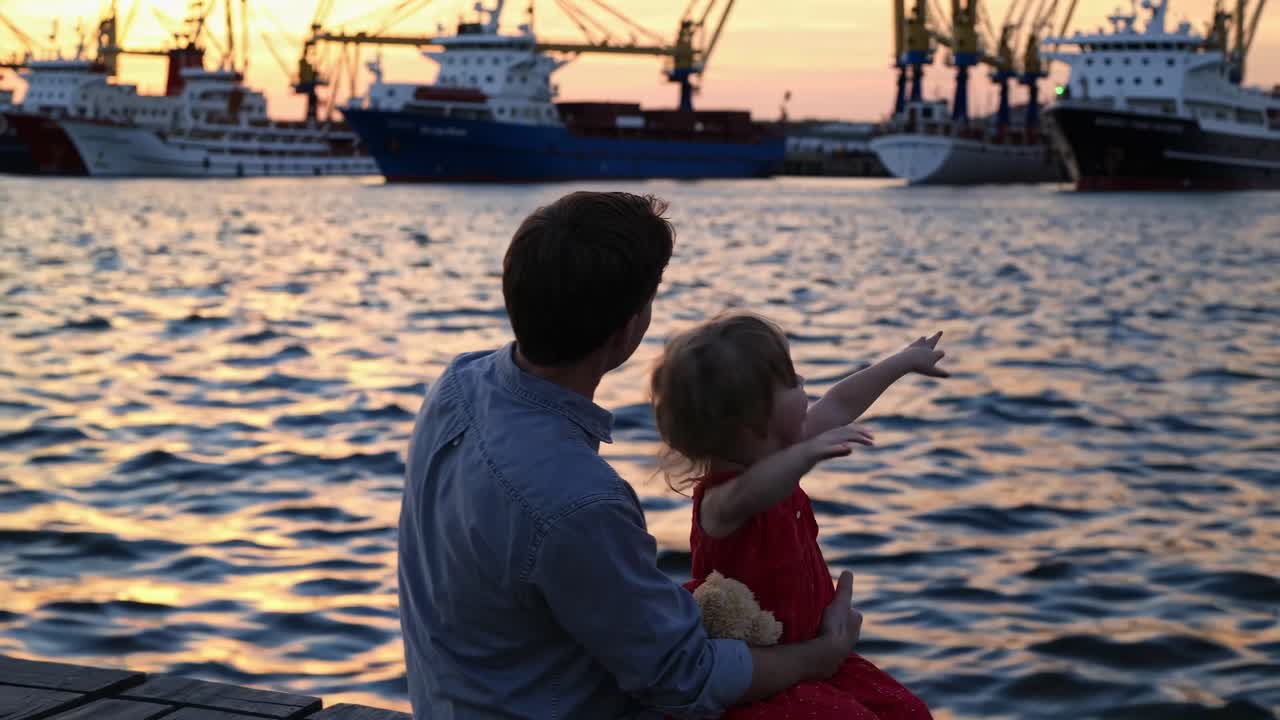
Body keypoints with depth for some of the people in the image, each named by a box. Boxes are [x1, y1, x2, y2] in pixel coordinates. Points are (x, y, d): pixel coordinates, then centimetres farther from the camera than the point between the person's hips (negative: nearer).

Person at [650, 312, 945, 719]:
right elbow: (745, 497, -54)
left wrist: (905, 361, 27)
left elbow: (839, 405, 16)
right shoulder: (720, 500, -28)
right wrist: (807, 453, -69)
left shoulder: (770, 456, 2)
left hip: (809, 650, 10)